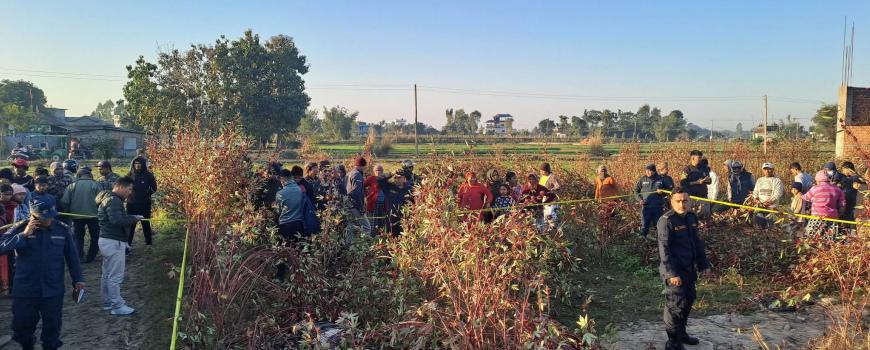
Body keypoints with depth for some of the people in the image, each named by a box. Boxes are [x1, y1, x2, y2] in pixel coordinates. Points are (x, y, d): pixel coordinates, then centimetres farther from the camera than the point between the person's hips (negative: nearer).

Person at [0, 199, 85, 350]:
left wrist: (78, 279, 4)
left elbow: (72, 255, 4)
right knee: (22, 326, 15)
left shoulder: (61, 229, -4)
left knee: (52, 328, 8)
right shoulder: (20, 228, -6)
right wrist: (24, 235, -25)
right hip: (25, 290, 0)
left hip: (53, 290, 0)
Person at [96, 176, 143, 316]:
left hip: (107, 240, 11)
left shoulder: (109, 198, 17)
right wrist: (134, 218, -17)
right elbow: (117, 221, -28)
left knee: (107, 274, 18)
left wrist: (130, 218, 3)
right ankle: (117, 306, 4)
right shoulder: (114, 200, -18)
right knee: (115, 277, -3)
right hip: (113, 242, -11)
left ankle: (108, 302, 27)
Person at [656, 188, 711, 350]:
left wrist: (703, 264, 17)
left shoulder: (691, 217, 7)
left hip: (689, 269, 8)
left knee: (688, 301, 19)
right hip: (674, 271, -8)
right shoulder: (666, 221, -18)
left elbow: (697, 242, 17)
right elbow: (664, 249, -21)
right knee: (676, 305, -3)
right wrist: (671, 273, -24)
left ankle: (681, 333, 37)